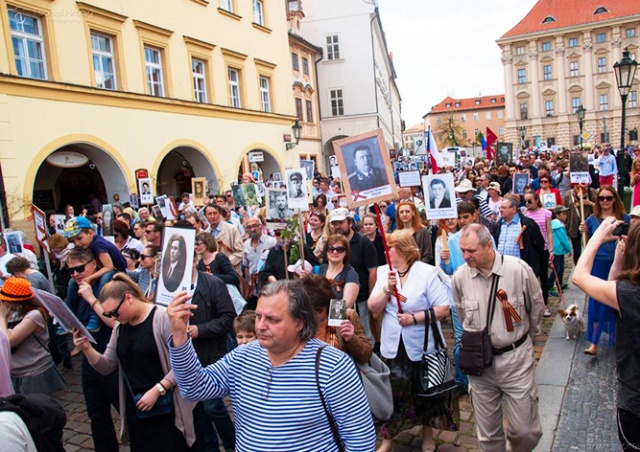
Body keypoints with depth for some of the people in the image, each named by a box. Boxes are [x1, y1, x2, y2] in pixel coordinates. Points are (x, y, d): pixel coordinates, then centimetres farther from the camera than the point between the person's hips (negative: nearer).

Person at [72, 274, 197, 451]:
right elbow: (107, 367, 9)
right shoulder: (120, 326, 9)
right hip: (135, 410, 7)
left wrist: (157, 390, -20)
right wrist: (87, 349, -7)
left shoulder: (162, 317, -16)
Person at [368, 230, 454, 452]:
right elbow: (373, 307, -4)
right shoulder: (383, 272, 0)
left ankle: (427, 432, 39)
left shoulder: (427, 272, -12)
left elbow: (443, 309, -15)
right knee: (395, 392, 7)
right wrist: (387, 290, -20)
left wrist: (415, 318, -21)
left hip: (423, 346, -2)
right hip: (394, 345, 2)